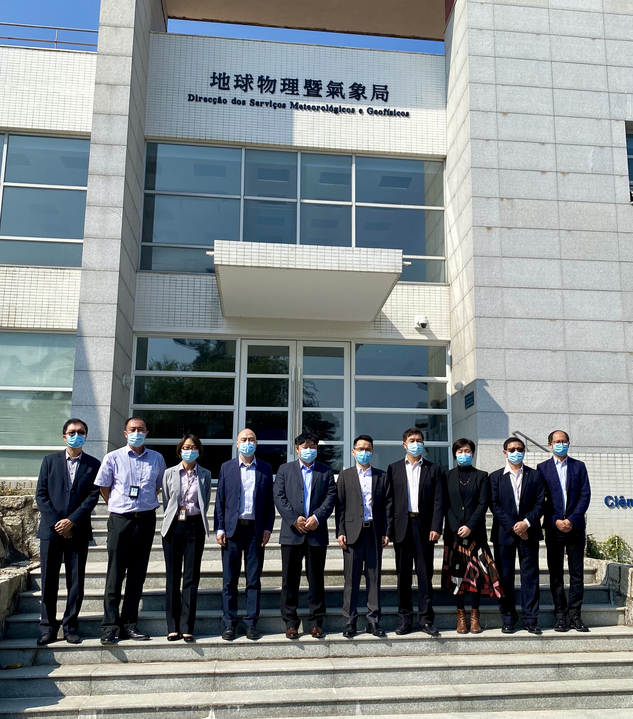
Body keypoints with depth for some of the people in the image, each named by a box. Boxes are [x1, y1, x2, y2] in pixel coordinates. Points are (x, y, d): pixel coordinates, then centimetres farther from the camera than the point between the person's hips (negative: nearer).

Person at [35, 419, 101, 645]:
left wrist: (72, 521, -12)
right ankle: (48, 628, 14)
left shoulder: (93, 464, 5)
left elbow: (93, 497, -2)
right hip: (51, 529, 1)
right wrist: (56, 522, -8)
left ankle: (70, 627, 13)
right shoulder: (50, 461, 8)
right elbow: (41, 494, 2)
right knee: (49, 581, 4)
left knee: (76, 582, 3)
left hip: (78, 531, 0)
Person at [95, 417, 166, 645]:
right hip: (120, 520, -2)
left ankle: (129, 624, 16)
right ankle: (109, 626, 6)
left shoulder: (157, 459, 5)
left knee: (138, 575, 8)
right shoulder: (113, 458, -1)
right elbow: (103, 487, 7)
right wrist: (120, 506, 9)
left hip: (146, 520, 2)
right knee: (115, 575, 0)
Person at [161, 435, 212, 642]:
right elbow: (165, 502, 11)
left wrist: (197, 520, 8)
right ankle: (173, 627, 10)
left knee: (192, 577, 0)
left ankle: (187, 628, 5)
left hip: (195, 526, 0)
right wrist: (173, 518, 9)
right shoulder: (170, 473, 6)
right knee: (172, 576, 3)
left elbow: (206, 503, 11)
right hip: (174, 525, 0)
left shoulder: (205, 475, 7)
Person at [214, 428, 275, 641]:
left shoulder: (265, 469, 8)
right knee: (229, 580, 4)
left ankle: (252, 623, 14)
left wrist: (268, 527, -1)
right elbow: (220, 500, 5)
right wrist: (219, 528, -2)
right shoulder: (226, 468, 7)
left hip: (255, 529, 0)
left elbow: (269, 501, 7)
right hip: (232, 528, 0)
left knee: (254, 579, 5)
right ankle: (229, 624, 13)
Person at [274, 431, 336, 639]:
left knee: (316, 579, 5)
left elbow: (331, 497, 2)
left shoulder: (326, 471, 12)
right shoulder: (285, 469, 10)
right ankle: (290, 623, 12)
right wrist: (295, 519, -11)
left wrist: (317, 517, -13)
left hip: (317, 532, 1)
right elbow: (279, 497, 0)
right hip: (292, 532, 0)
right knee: (290, 579, 3)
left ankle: (316, 623, 14)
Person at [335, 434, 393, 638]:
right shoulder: (345, 475, 7)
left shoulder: (382, 476, 10)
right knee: (351, 578, 1)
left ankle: (373, 621, 13)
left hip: (375, 532, 1)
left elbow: (388, 505, 7)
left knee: (374, 577, 5)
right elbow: (340, 505, 3)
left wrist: (387, 532, 0)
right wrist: (340, 532, -5)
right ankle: (350, 621, 9)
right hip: (353, 532, -1)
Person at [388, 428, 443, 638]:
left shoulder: (433, 469, 8)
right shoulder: (394, 468, 9)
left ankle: (426, 619, 10)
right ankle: (404, 619, 13)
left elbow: (437, 501, 2)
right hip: (402, 526, 1)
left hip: (424, 526, 0)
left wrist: (436, 527, -8)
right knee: (403, 575, 5)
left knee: (425, 574, 3)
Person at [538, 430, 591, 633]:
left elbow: (585, 495, 1)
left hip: (575, 526, 1)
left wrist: (572, 519, -9)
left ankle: (574, 614, 9)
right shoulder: (542, 468, 5)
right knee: (556, 574, 3)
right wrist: (556, 521, -9)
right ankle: (561, 615, 9)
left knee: (577, 573, 2)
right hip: (553, 527, -1)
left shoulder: (579, 466, 8)